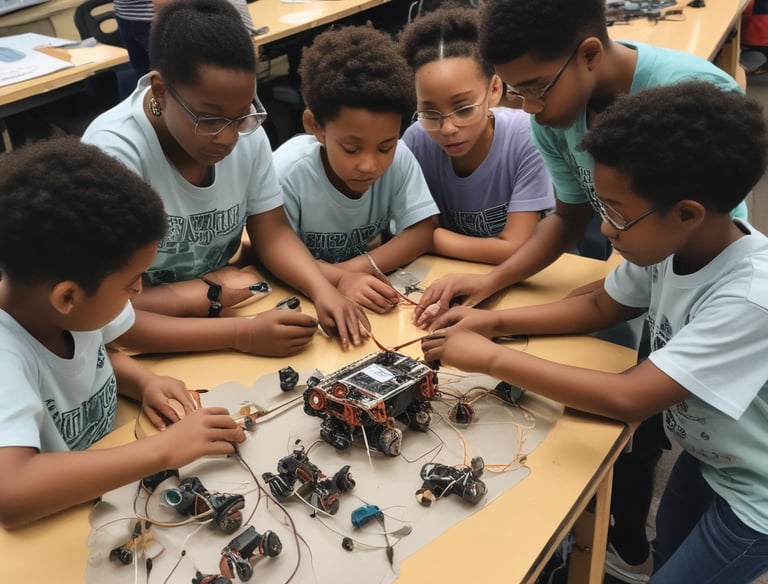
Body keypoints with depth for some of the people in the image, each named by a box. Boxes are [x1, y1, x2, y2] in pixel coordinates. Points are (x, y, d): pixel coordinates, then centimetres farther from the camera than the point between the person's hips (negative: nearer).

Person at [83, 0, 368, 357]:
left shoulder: (247, 133, -9)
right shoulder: (115, 153, -25)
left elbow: (272, 234, 0)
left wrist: (322, 290, -18)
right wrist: (244, 335, -31)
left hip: (227, 310, 4)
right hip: (146, 344, -3)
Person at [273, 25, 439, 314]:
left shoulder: (400, 159, -17)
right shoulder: (287, 171, -25)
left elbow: (422, 232, -13)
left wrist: (364, 266, -27)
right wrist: (339, 278, -33)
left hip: (375, 289, 3)